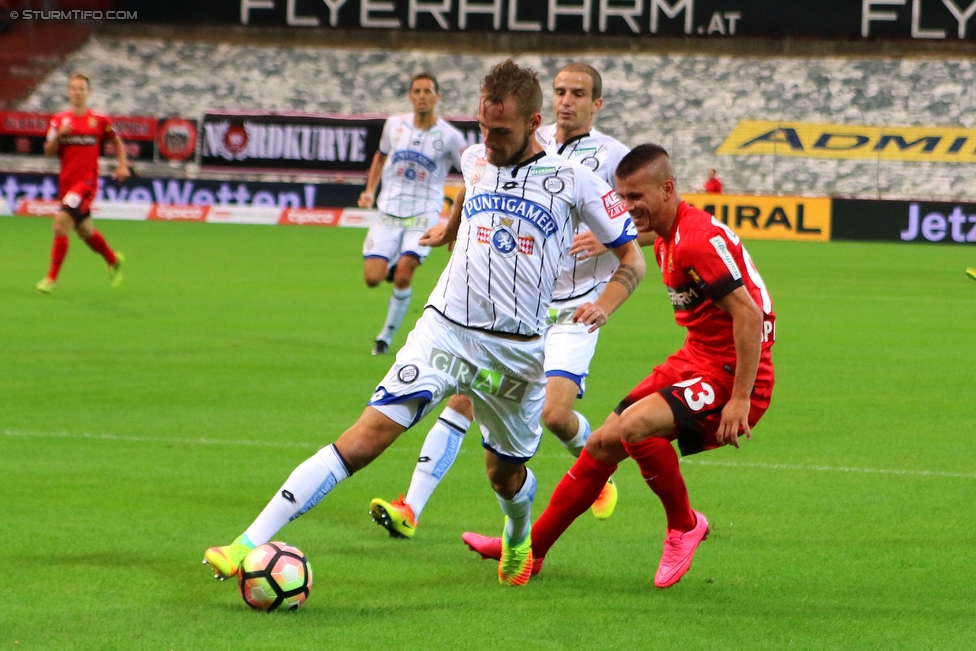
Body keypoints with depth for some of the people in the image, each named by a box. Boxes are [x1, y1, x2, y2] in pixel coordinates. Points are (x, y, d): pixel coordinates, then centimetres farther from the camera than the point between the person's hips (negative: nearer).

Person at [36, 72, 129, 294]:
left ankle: (51, 278, -16)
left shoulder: (99, 120, -1)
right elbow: (49, 152, 3)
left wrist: (122, 165, 4)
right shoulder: (59, 120, 5)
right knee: (84, 231, 16)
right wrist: (58, 135, -15)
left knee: (61, 222, -22)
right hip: (66, 182, 5)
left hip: (87, 181, -5)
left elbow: (117, 141, 15)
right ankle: (113, 260, 45)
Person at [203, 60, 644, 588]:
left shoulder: (571, 180, -4)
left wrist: (605, 304, -13)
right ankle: (250, 544, -25)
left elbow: (632, 256, 2)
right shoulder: (475, 161, 7)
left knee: (506, 473, 13)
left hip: (517, 350, -1)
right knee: (367, 436, -16)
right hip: (445, 330, 1)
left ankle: (518, 544, 51)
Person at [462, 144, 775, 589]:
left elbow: (749, 314, -25)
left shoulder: (700, 239, -22)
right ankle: (530, 547, 24)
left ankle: (684, 525, -7)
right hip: (693, 363, 10)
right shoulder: (665, 241, 9)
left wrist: (740, 400, -26)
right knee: (603, 444, 11)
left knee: (635, 425, -30)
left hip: (731, 374, -10)